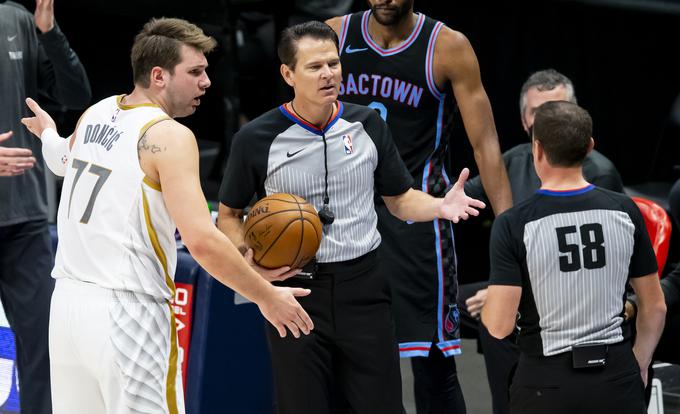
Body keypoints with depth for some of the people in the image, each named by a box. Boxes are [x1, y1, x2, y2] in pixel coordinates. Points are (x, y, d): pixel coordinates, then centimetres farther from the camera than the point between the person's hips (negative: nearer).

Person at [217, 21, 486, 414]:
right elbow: (229, 214, 7)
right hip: (295, 290, -2)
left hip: (363, 288, 2)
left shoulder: (367, 124, 4)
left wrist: (440, 206, -8)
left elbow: (400, 198, 13)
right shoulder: (257, 139, -5)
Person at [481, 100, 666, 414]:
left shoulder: (513, 224, -12)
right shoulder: (625, 212, -2)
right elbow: (655, 308, 5)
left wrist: (484, 306, 9)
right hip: (617, 379, 2)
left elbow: (499, 325, -14)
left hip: (546, 385, -2)